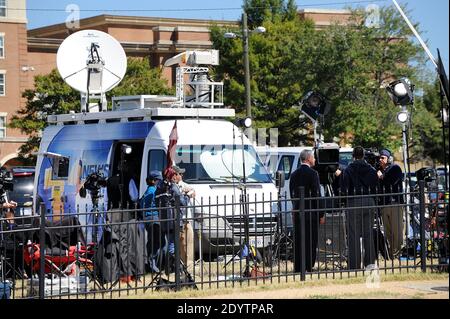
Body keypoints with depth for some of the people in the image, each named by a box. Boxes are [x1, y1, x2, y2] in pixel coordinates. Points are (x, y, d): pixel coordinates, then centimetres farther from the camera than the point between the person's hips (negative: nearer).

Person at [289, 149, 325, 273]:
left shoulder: (294, 174, 9)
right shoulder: (312, 173, -11)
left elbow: (292, 194, 13)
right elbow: (316, 194, -12)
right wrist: (321, 214, -7)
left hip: (297, 213, 6)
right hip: (310, 212, -6)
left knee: (298, 241, 9)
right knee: (311, 241, -2)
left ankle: (298, 267, 10)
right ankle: (309, 267, -5)